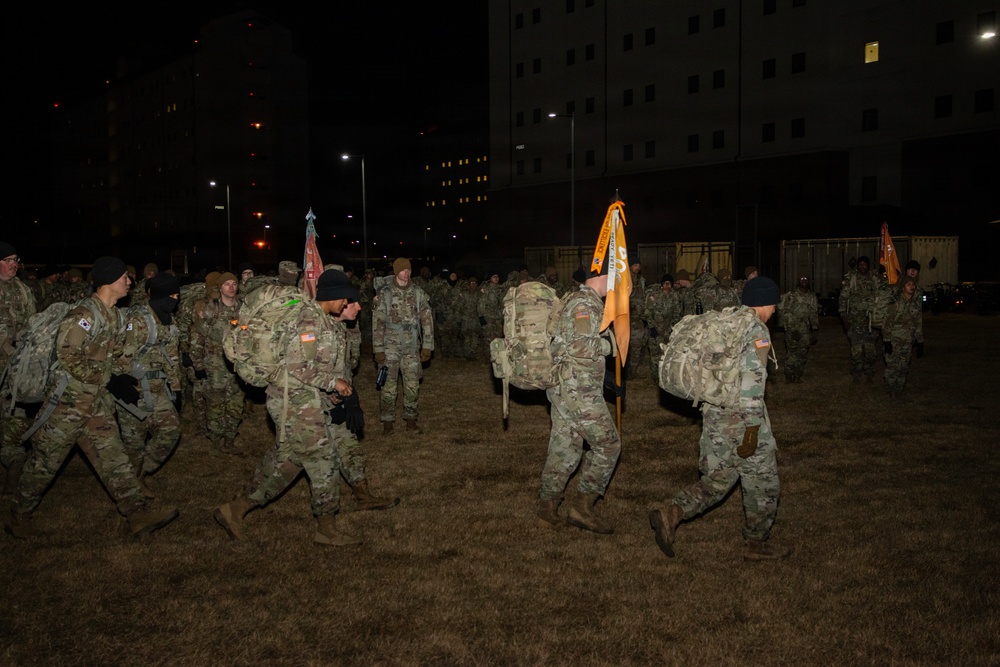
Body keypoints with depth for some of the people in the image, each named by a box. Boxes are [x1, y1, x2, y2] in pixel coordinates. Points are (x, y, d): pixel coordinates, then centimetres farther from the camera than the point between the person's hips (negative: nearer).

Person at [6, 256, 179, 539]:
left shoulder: (115, 315, 9)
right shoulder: (85, 314, -19)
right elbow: (68, 357, -22)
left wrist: (120, 380, 4)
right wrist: (110, 381, -18)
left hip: (96, 399, 8)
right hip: (68, 399, -8)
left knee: (112, 457, 5)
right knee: (45, 461, 6)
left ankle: (139, 515, 4)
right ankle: (18, 518, 24)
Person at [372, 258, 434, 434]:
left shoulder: (418, 293, 2)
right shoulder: (384, 293, -5)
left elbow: (427, 320, 4)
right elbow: (377, 322, -5)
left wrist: (427, 346, 0)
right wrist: (378, 349, -8)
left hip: (412, 347, 2)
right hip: (390, 347, -2)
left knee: (413, 385, 6)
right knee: (389, 386, 1)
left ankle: (410, 418, 20)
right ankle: (387, 420, 15)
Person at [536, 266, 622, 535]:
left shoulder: (575, 299, 16)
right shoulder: (585, 303, -15)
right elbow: (582, 346, -26)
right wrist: (606, 345, -8)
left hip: (562, 388, 10)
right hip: (579, 389, -10)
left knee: (564, 447, 13)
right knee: (607, 444, -1)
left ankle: (547, 510, 19)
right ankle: (582, 507, 1)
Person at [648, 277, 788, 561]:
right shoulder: (757, 331, -13)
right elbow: (752, 383, -21)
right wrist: (753, 429, -21)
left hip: (714, 415, 8)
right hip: (741, 419, -8)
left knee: (716, 480, 15)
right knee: (763, 484, 10)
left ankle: (670, 515, -2)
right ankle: (757, 545, 22)